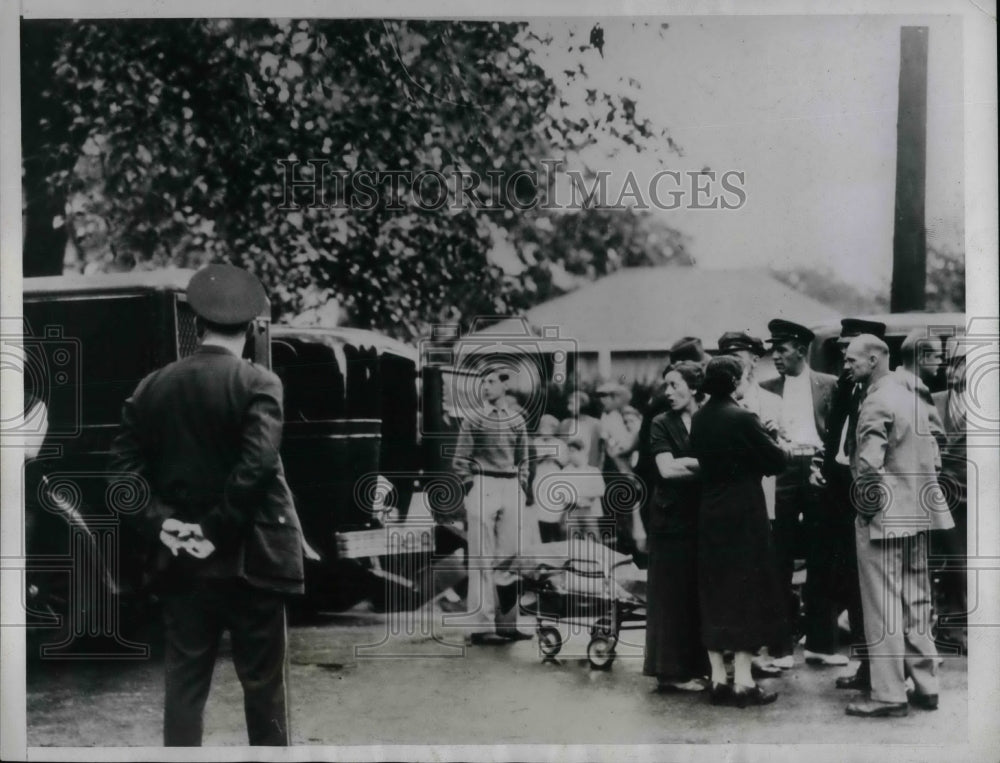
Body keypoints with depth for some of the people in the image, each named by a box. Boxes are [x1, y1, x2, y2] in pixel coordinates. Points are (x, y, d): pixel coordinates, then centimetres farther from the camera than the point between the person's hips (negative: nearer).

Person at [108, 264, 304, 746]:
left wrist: (157, 522, -2)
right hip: (250, 556, -3)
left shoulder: (153, 387, 4)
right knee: (263, 680, 8)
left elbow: (124, 466, 0)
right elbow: (256, 465, -22)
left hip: (182, 559, 4)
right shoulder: (258, 384, -10)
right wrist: (219, 530, -15)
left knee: (184, 678, 10)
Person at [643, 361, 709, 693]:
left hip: (703, 516, 3)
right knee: (672, 593, 0)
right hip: (672, 517, -3)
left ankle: (696, 665, 15)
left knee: (702, 592, 4)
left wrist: (686, 465, -10)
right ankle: (672, 671, 6)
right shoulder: (662, 424, 0)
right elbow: (667, 469, -12)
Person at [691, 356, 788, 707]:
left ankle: (718, 679, 15)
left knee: (714, 594, 11)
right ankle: (743, 681, 2)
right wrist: (777, 444, 11)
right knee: (746, 592, 1)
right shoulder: (743, 419, -15)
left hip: (709, 515, 6)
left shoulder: (699, 419, 3)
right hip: (744, 516, -6)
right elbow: (776, 461, -10)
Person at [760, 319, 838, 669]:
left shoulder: (828, 384, 5)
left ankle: (820, 642, 17)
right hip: (781, 474, 1)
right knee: (780, 562, 1)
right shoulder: (767, 389, 9)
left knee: (820, 560, 7)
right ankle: (781, 646, 8)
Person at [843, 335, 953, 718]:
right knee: (916, 604, 14)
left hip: (883, 517, -9)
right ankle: (925, 686, 20)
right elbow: (932, 453, 16)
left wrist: (865, 502, -11)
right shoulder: (911, 397, 13)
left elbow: (868, 462, -26)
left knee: (883, 610, -2)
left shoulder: (877, 402, -15)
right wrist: (914, 489, 15)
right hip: (917, 514, 9)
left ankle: (889, 696, 1)